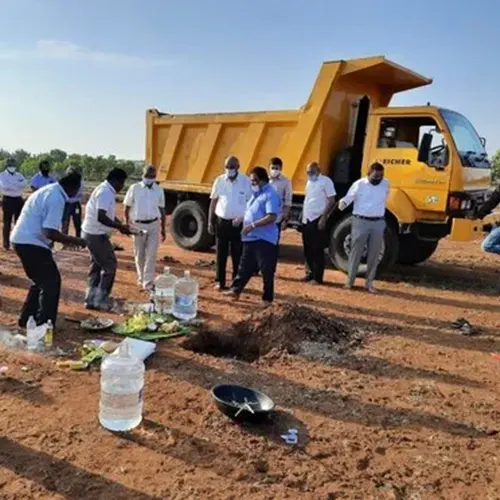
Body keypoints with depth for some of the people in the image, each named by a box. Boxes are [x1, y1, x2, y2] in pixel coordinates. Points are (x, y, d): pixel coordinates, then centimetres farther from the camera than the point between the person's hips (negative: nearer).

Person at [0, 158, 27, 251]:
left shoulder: (19, 175, 11)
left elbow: (25, 183, -8)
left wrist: (11, 186, -18)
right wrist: (17, 185, -15)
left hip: (19, 200, 4)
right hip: (8, 200, -4)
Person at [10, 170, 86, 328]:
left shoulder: (49, 191, 15)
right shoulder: (57, 198, -17)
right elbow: (50, 232, -23)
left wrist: (66, 239, 18)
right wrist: (74, 241, -12)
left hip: (22, 240, 10)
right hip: (31, 243, -10)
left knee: (42, 281, 21)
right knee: (52, 282, -1)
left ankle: (26, 319, 29)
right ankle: (43, 326, 4)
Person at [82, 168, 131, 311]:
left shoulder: (107, 191, 12)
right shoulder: (105, 192, -21)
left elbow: (109, 214, 22)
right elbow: (101, 217, -31)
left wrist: (121, 225, 9)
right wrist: (120, 227, -24)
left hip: (93, 233, 10)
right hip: (96, 234, -10)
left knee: (97, 266, 16)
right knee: (110, 266, -1)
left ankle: (91, 299, 21)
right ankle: (100, 300, 7)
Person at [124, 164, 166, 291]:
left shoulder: (159, 190, 5)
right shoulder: (134, 188, -1)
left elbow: (162, 210, 11)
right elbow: (127, 207, 4)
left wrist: (163, 229, 11)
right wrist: (126, 223, -5)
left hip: (154, 225, 1)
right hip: (138, 225, -1)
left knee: (151, 254, -5)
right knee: (139, 255, 9)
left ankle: (148, 282, -1)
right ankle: (141, 278, 28)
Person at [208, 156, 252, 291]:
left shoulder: (246, 181, -5)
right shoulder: (219, 180, 3)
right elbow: (213, 202, 8)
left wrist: (243, 218, -14)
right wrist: (210, 221, 4)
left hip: (238, 223, -2)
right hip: (221, 222, 2)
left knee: (237, 255, 6)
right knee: (220, 254, 8)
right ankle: (220, 281, 18)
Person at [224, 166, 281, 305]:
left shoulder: (270, 194, -14)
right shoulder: (256, 193, 16)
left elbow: (272, 217, -23)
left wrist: (252, 225, -25)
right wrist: (241, 219, 13)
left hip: (264, 239, -9)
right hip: (251, 238, 9)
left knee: (266, 270, 2)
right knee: (245, 267, 17)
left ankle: (267, 298, 12)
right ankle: (236, 290, 27)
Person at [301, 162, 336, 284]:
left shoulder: (326, 181, -8)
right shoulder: (309, 182, 15)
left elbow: (331, 201, -12)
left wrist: (324, 218, -18)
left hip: (317, 219, -8)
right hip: (307, 220, 8)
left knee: (317, 250, -3)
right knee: (307, 249, 12)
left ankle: (317, 277, 2)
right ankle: (310, 273, 22)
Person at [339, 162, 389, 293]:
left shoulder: (386, 184, 6)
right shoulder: (359, 184, -5)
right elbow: (347, 199, -9)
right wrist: (342, 204, -30)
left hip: (378, 223, 3)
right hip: (361, 222, -3)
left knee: (374, 254, 5)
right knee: (356, 252, 2)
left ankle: (369, 283, 14)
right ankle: (350, 280, 11)